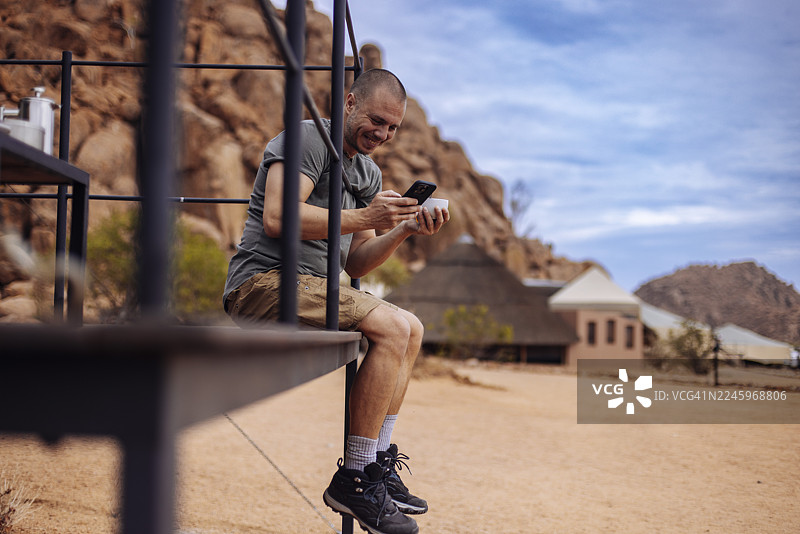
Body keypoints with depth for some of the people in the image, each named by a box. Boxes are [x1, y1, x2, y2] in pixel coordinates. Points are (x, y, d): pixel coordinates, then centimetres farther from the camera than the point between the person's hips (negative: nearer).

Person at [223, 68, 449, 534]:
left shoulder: (369, 173, 20)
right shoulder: (308, 138, -8)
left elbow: (356, 264, 16)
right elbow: (276, 218, -23)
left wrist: (404, 230, -1)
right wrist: (364, 218, -21)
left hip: (310, 286, 10)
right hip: (264, 280, -10)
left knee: (411, 329, 10)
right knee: (392, 328, -22)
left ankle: (379, 466, 9)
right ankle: (353, 480, -18)